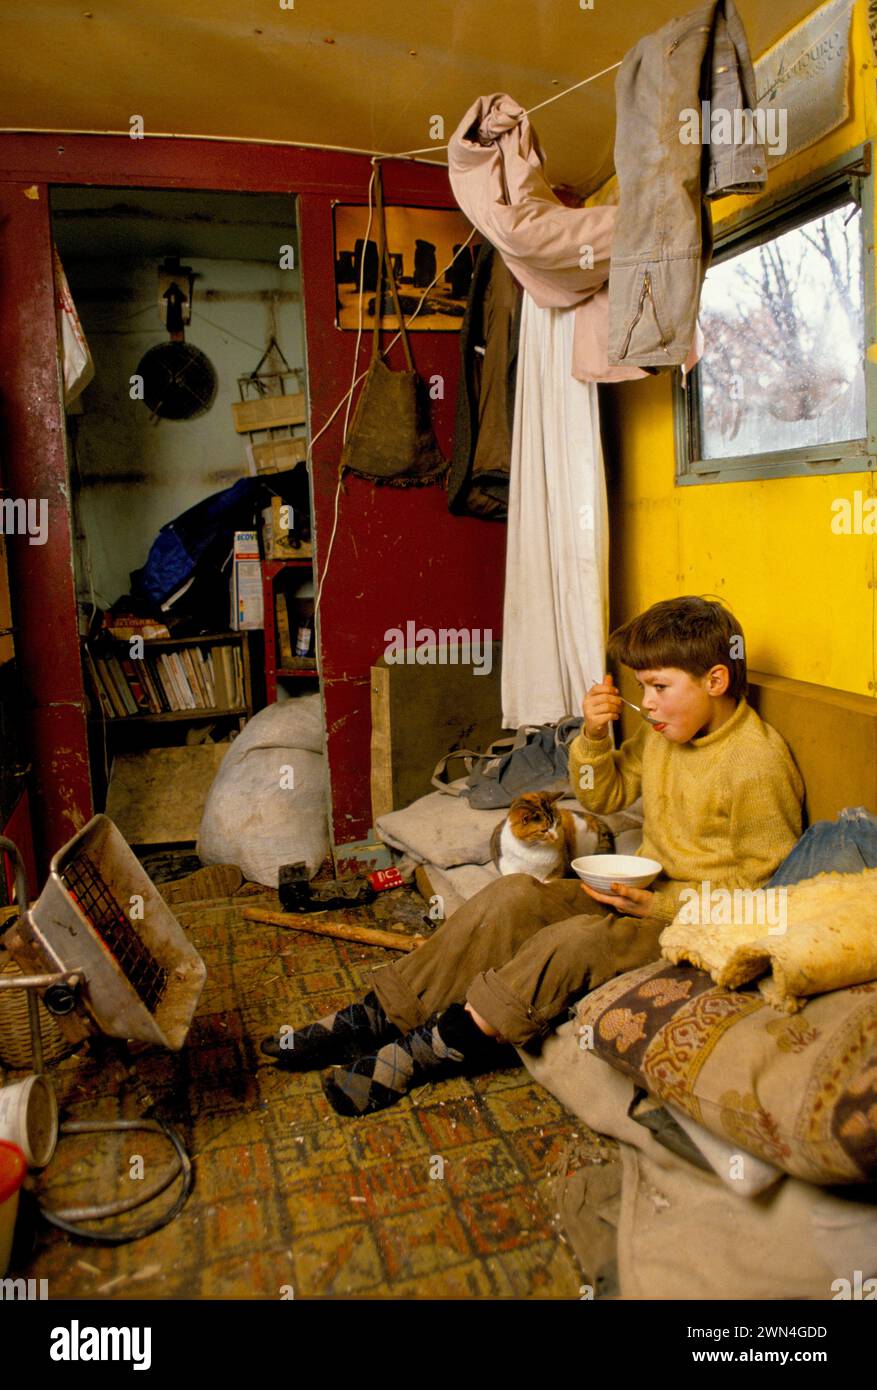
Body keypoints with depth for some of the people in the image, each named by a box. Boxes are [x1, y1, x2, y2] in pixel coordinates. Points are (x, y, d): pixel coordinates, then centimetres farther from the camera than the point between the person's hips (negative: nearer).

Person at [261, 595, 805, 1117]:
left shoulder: (758, 764, -18)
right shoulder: (662, 731, 5)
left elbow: (763, 889, -15)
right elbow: (604, 797, 15)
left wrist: (659, 906, -22)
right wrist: (595, 734, -4)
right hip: (645, 891, 7)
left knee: (574, 942, -32)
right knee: (515, 895, -13)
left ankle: (435, 1046, -18)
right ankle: (382, 1015, -9)